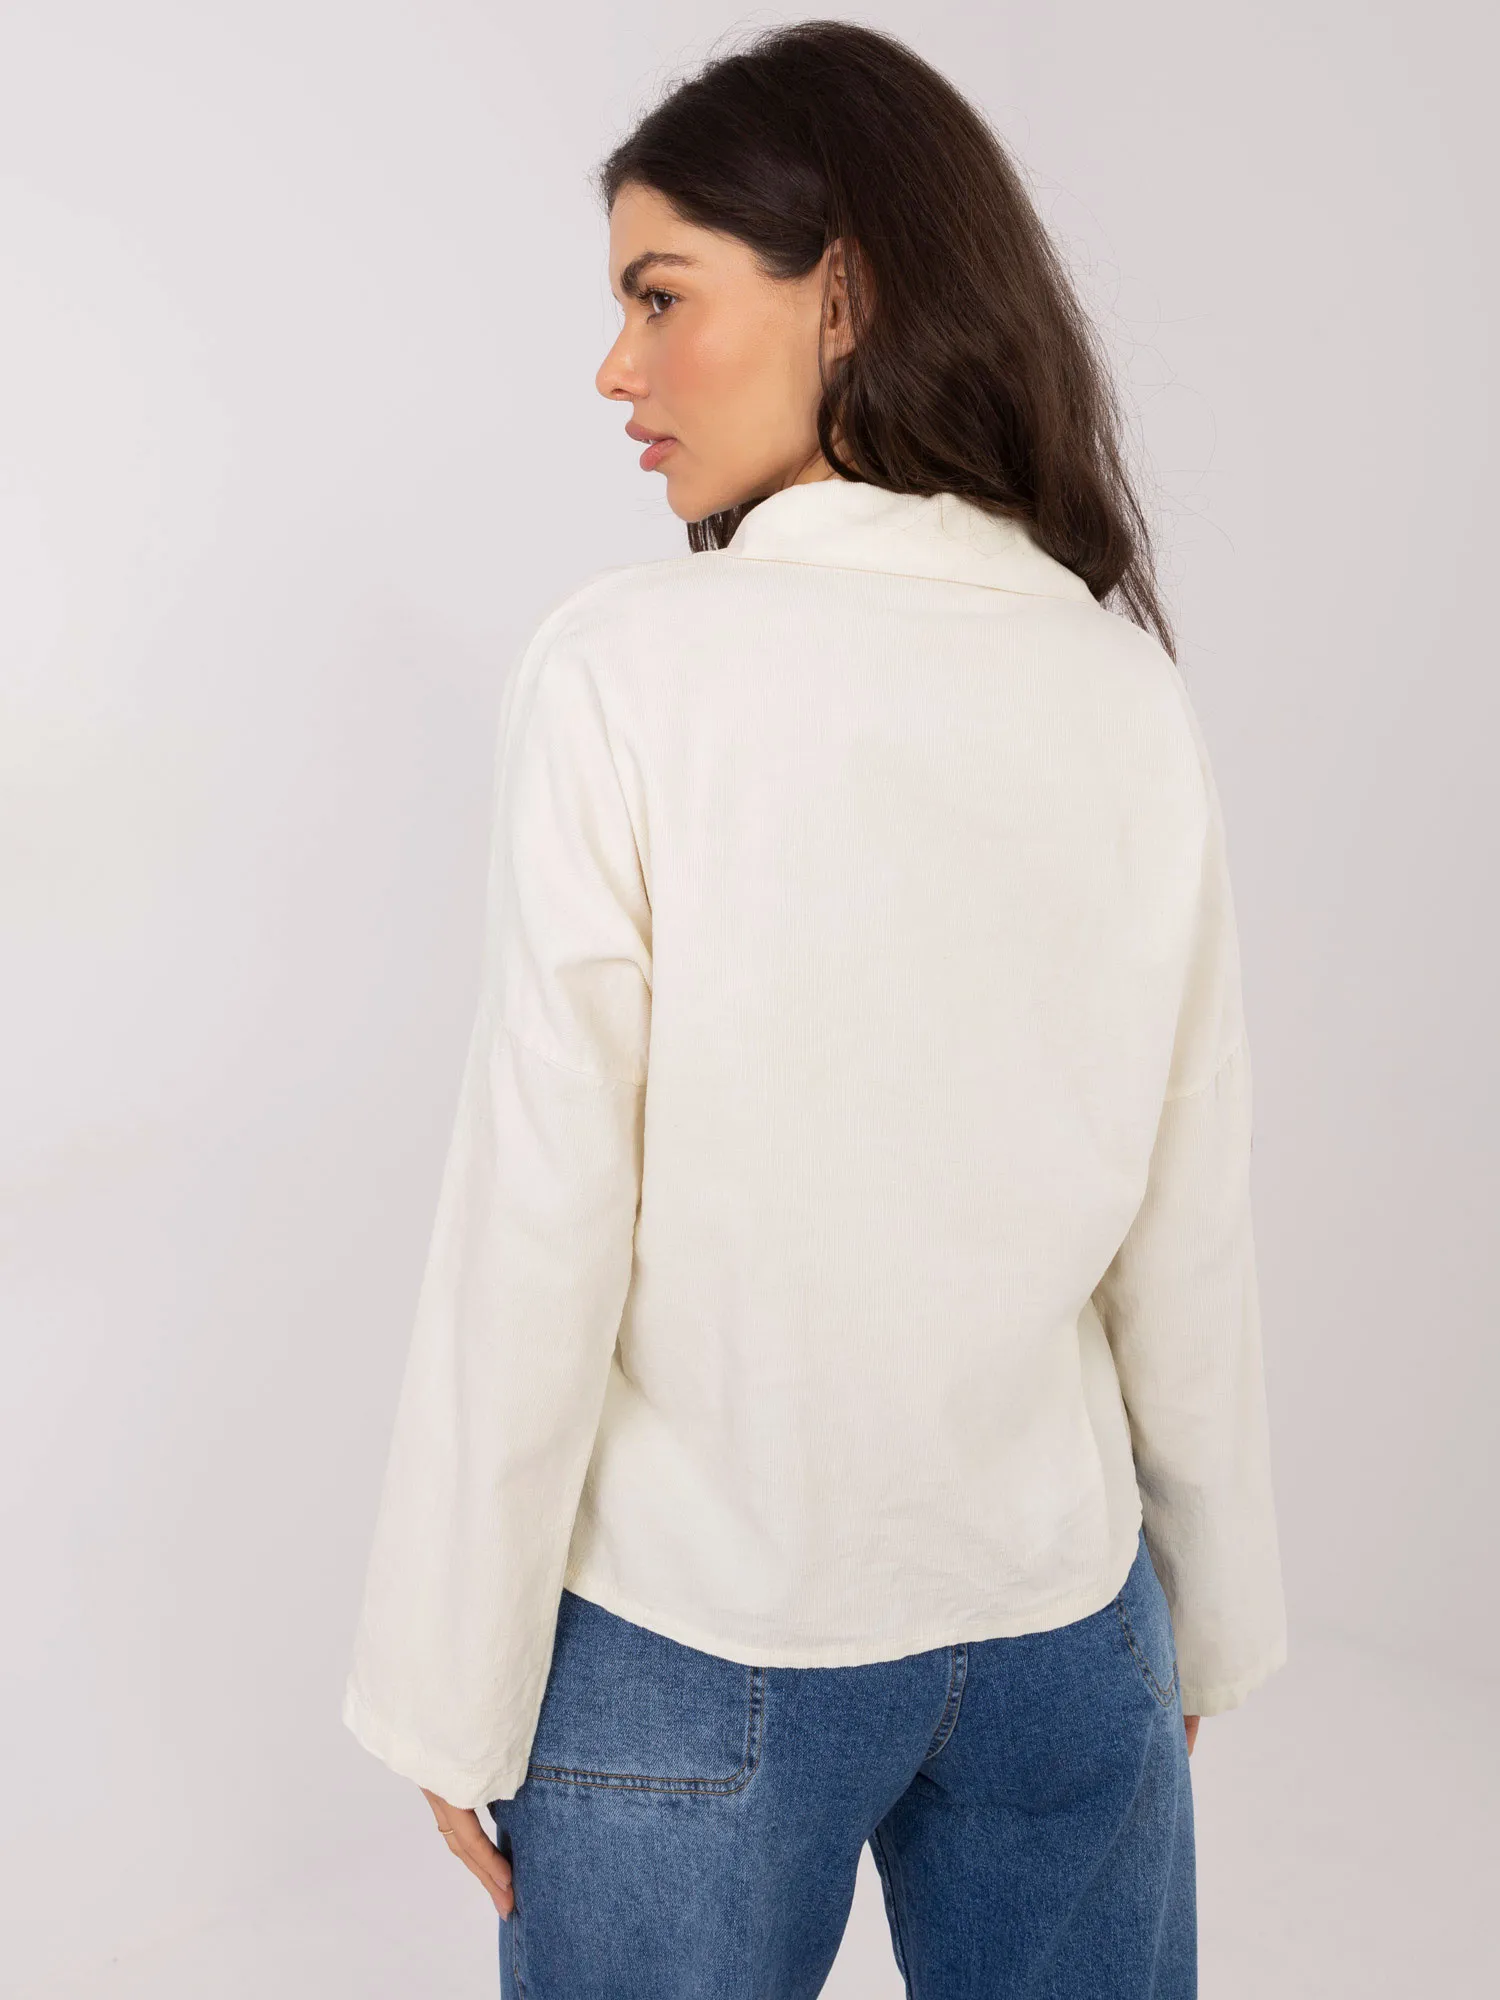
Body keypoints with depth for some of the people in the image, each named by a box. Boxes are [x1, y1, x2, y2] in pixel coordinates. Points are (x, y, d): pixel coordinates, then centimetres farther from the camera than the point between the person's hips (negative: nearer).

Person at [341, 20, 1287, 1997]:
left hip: (697, 1641, -3)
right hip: (1062, 1622, 4)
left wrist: (459, 1689, -3)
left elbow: (539, 1237, -15)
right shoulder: (1129, 685, -5)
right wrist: (1209, 1626, 14)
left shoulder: (626, 669, -16)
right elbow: (1190, 1240, 0)